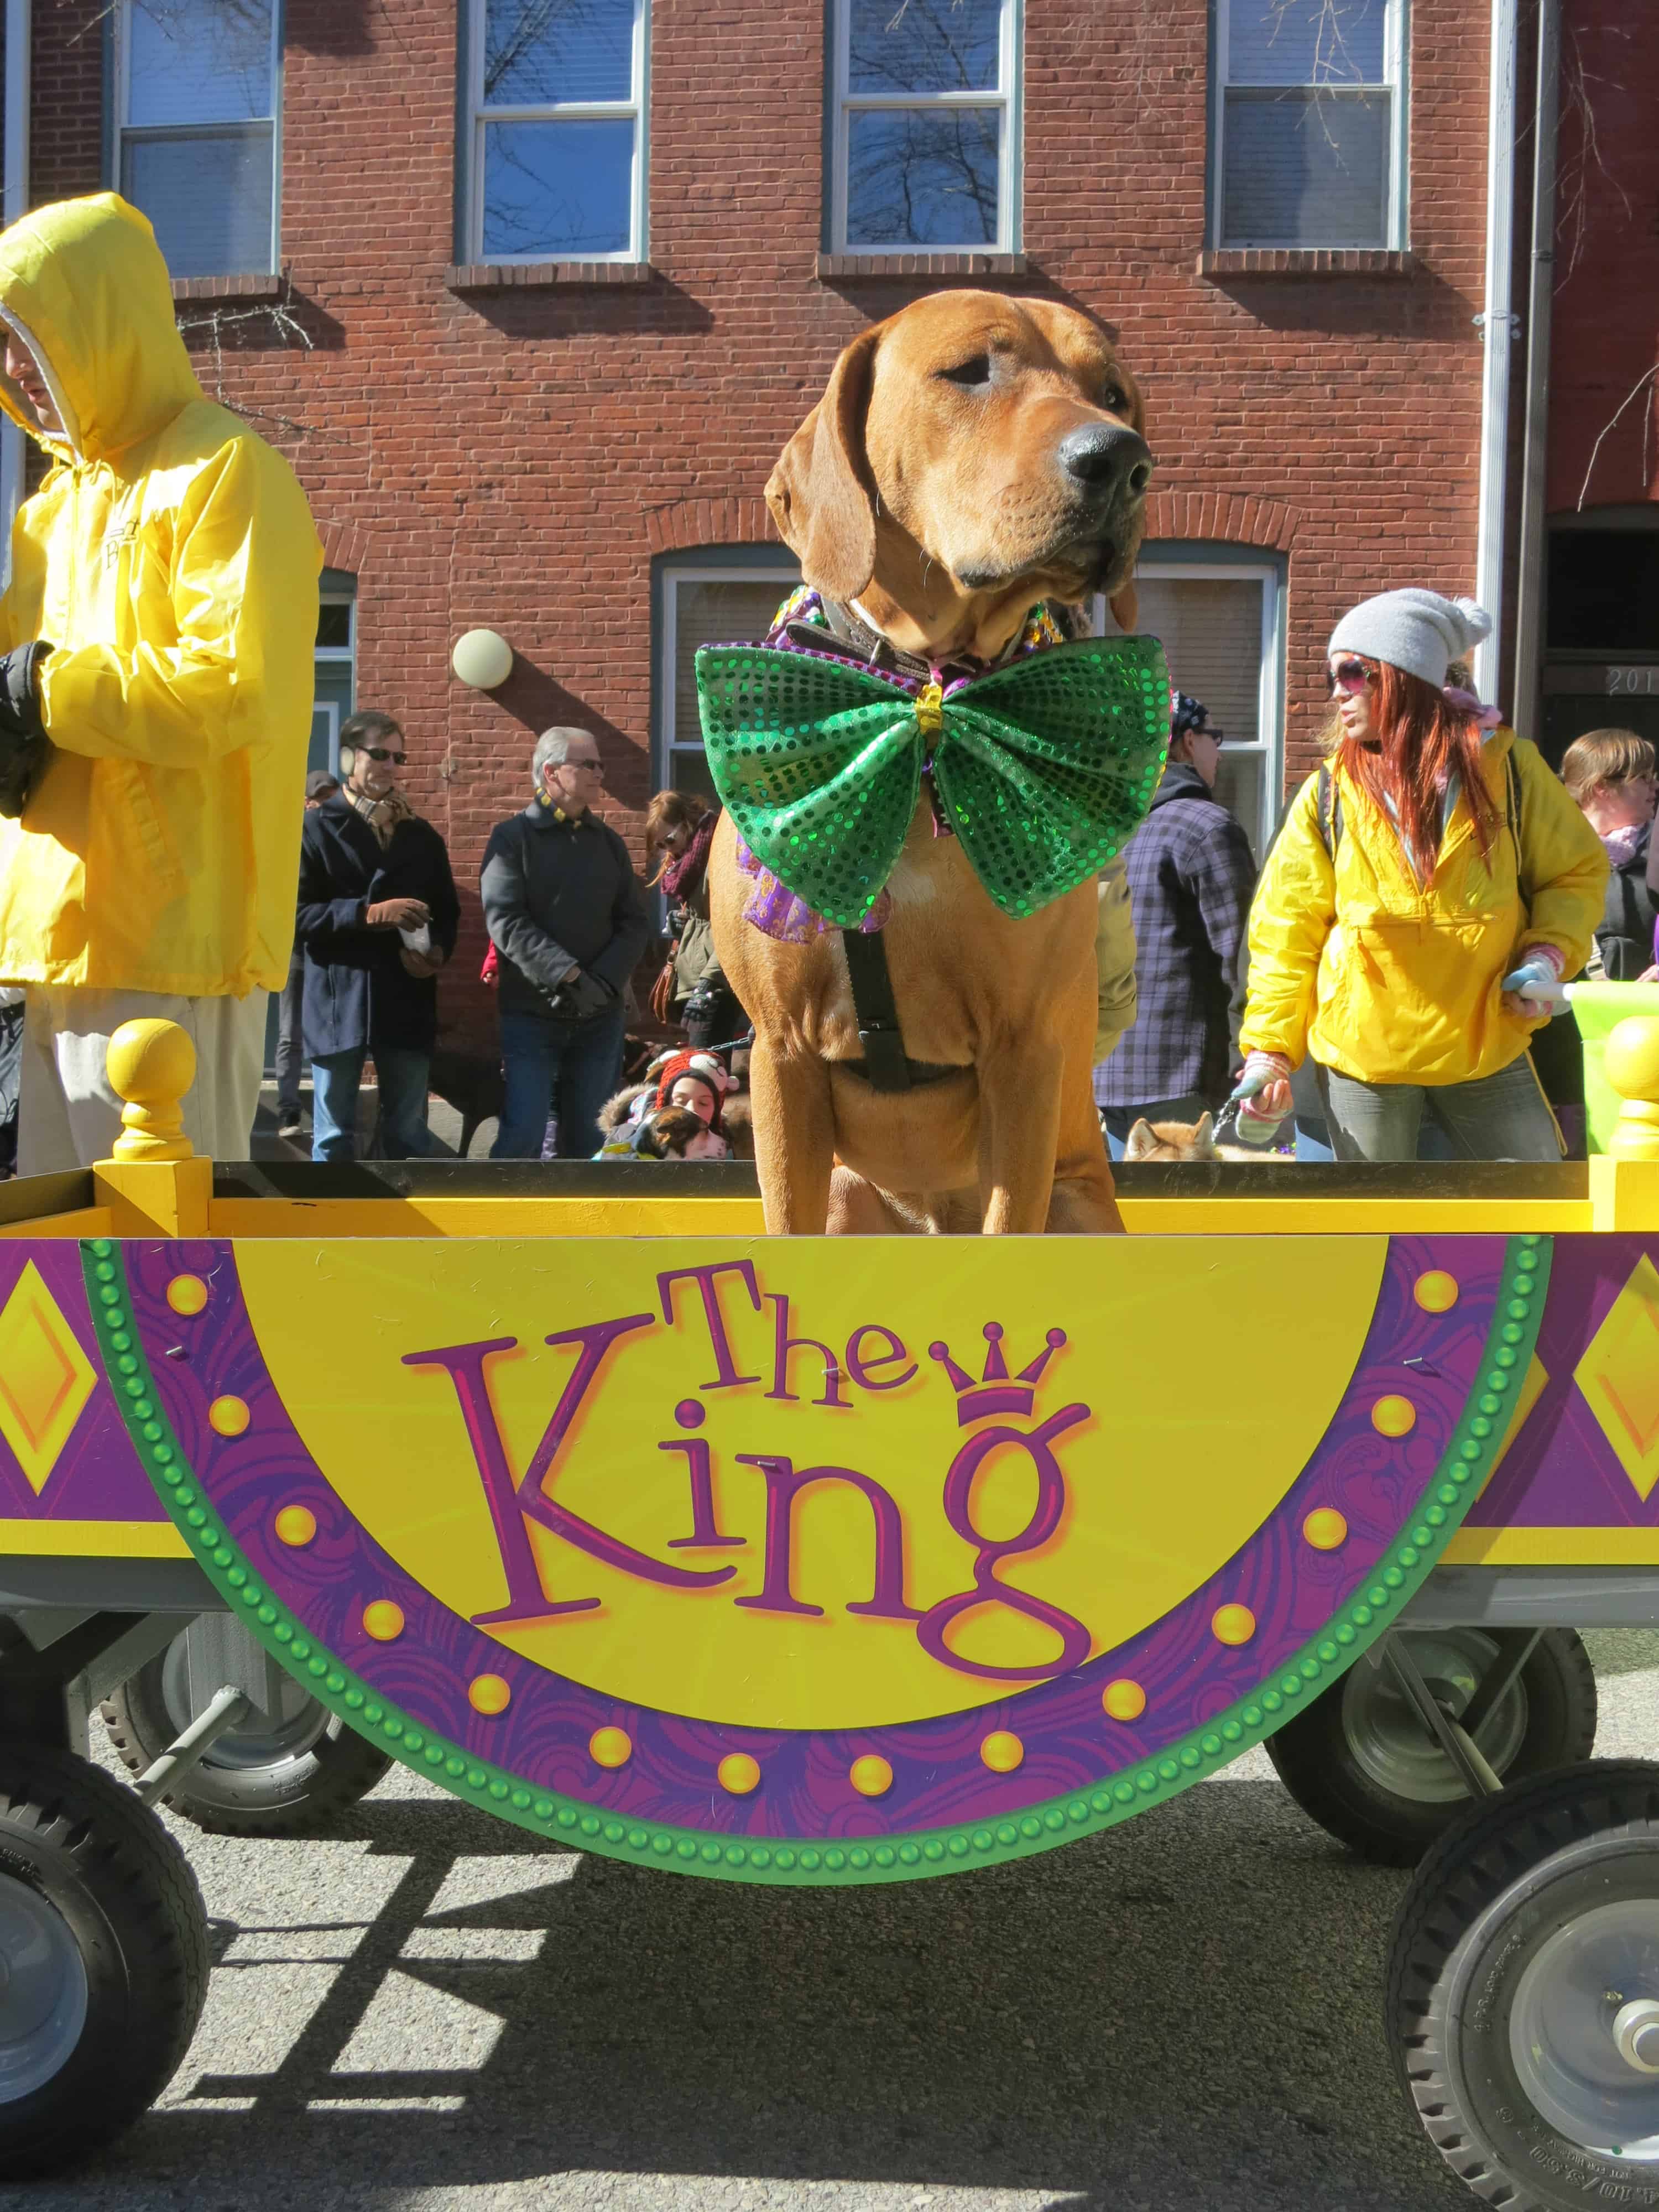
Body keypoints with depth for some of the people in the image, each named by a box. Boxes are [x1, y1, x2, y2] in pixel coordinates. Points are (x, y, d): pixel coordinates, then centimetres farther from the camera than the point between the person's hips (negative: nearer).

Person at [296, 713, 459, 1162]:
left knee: (408, 1134, 7)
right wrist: (368, 913, -18)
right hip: (338, 1001, -3)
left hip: (407, 1002, 3)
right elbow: (296, 912, -7)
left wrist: (437, 951, -3)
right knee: (334, 1137, 3)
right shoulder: (316, 828, 2)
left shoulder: (422, 836, 16)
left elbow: (448, 911, 18)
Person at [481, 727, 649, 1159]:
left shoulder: (609, 841, 13)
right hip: (530, 1014, -4)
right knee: (522, 1137, -8)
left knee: (589, 1139, 8)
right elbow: (505, 921, -13)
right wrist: (568, 975, -23)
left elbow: (634, 922, 7)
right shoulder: (512, 838, -1)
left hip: (600, 1015, 4)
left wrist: (605, 981, -11)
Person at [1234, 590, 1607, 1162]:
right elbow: (1287, 931, 1)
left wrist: (1548, 955, -10)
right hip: (1361, 1055, 0)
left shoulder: (1506, 767, -2)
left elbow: (1576, 872, 8)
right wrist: (1269, 1049, -6)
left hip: (1487, 1046, 0)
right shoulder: (1327, 796, -2)